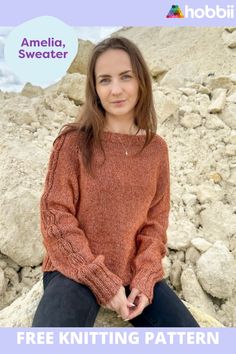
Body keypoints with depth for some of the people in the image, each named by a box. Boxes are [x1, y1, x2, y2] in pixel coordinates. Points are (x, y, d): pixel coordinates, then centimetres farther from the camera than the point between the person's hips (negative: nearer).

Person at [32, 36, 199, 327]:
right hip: (76, 271, -3)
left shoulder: (156, 148, 1)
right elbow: (55, 216, -11)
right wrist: (103, 281, -15)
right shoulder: (74, 141, -9)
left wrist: (144, 278, -9)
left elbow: (156, 220, 5)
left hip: (134, 273, 4)